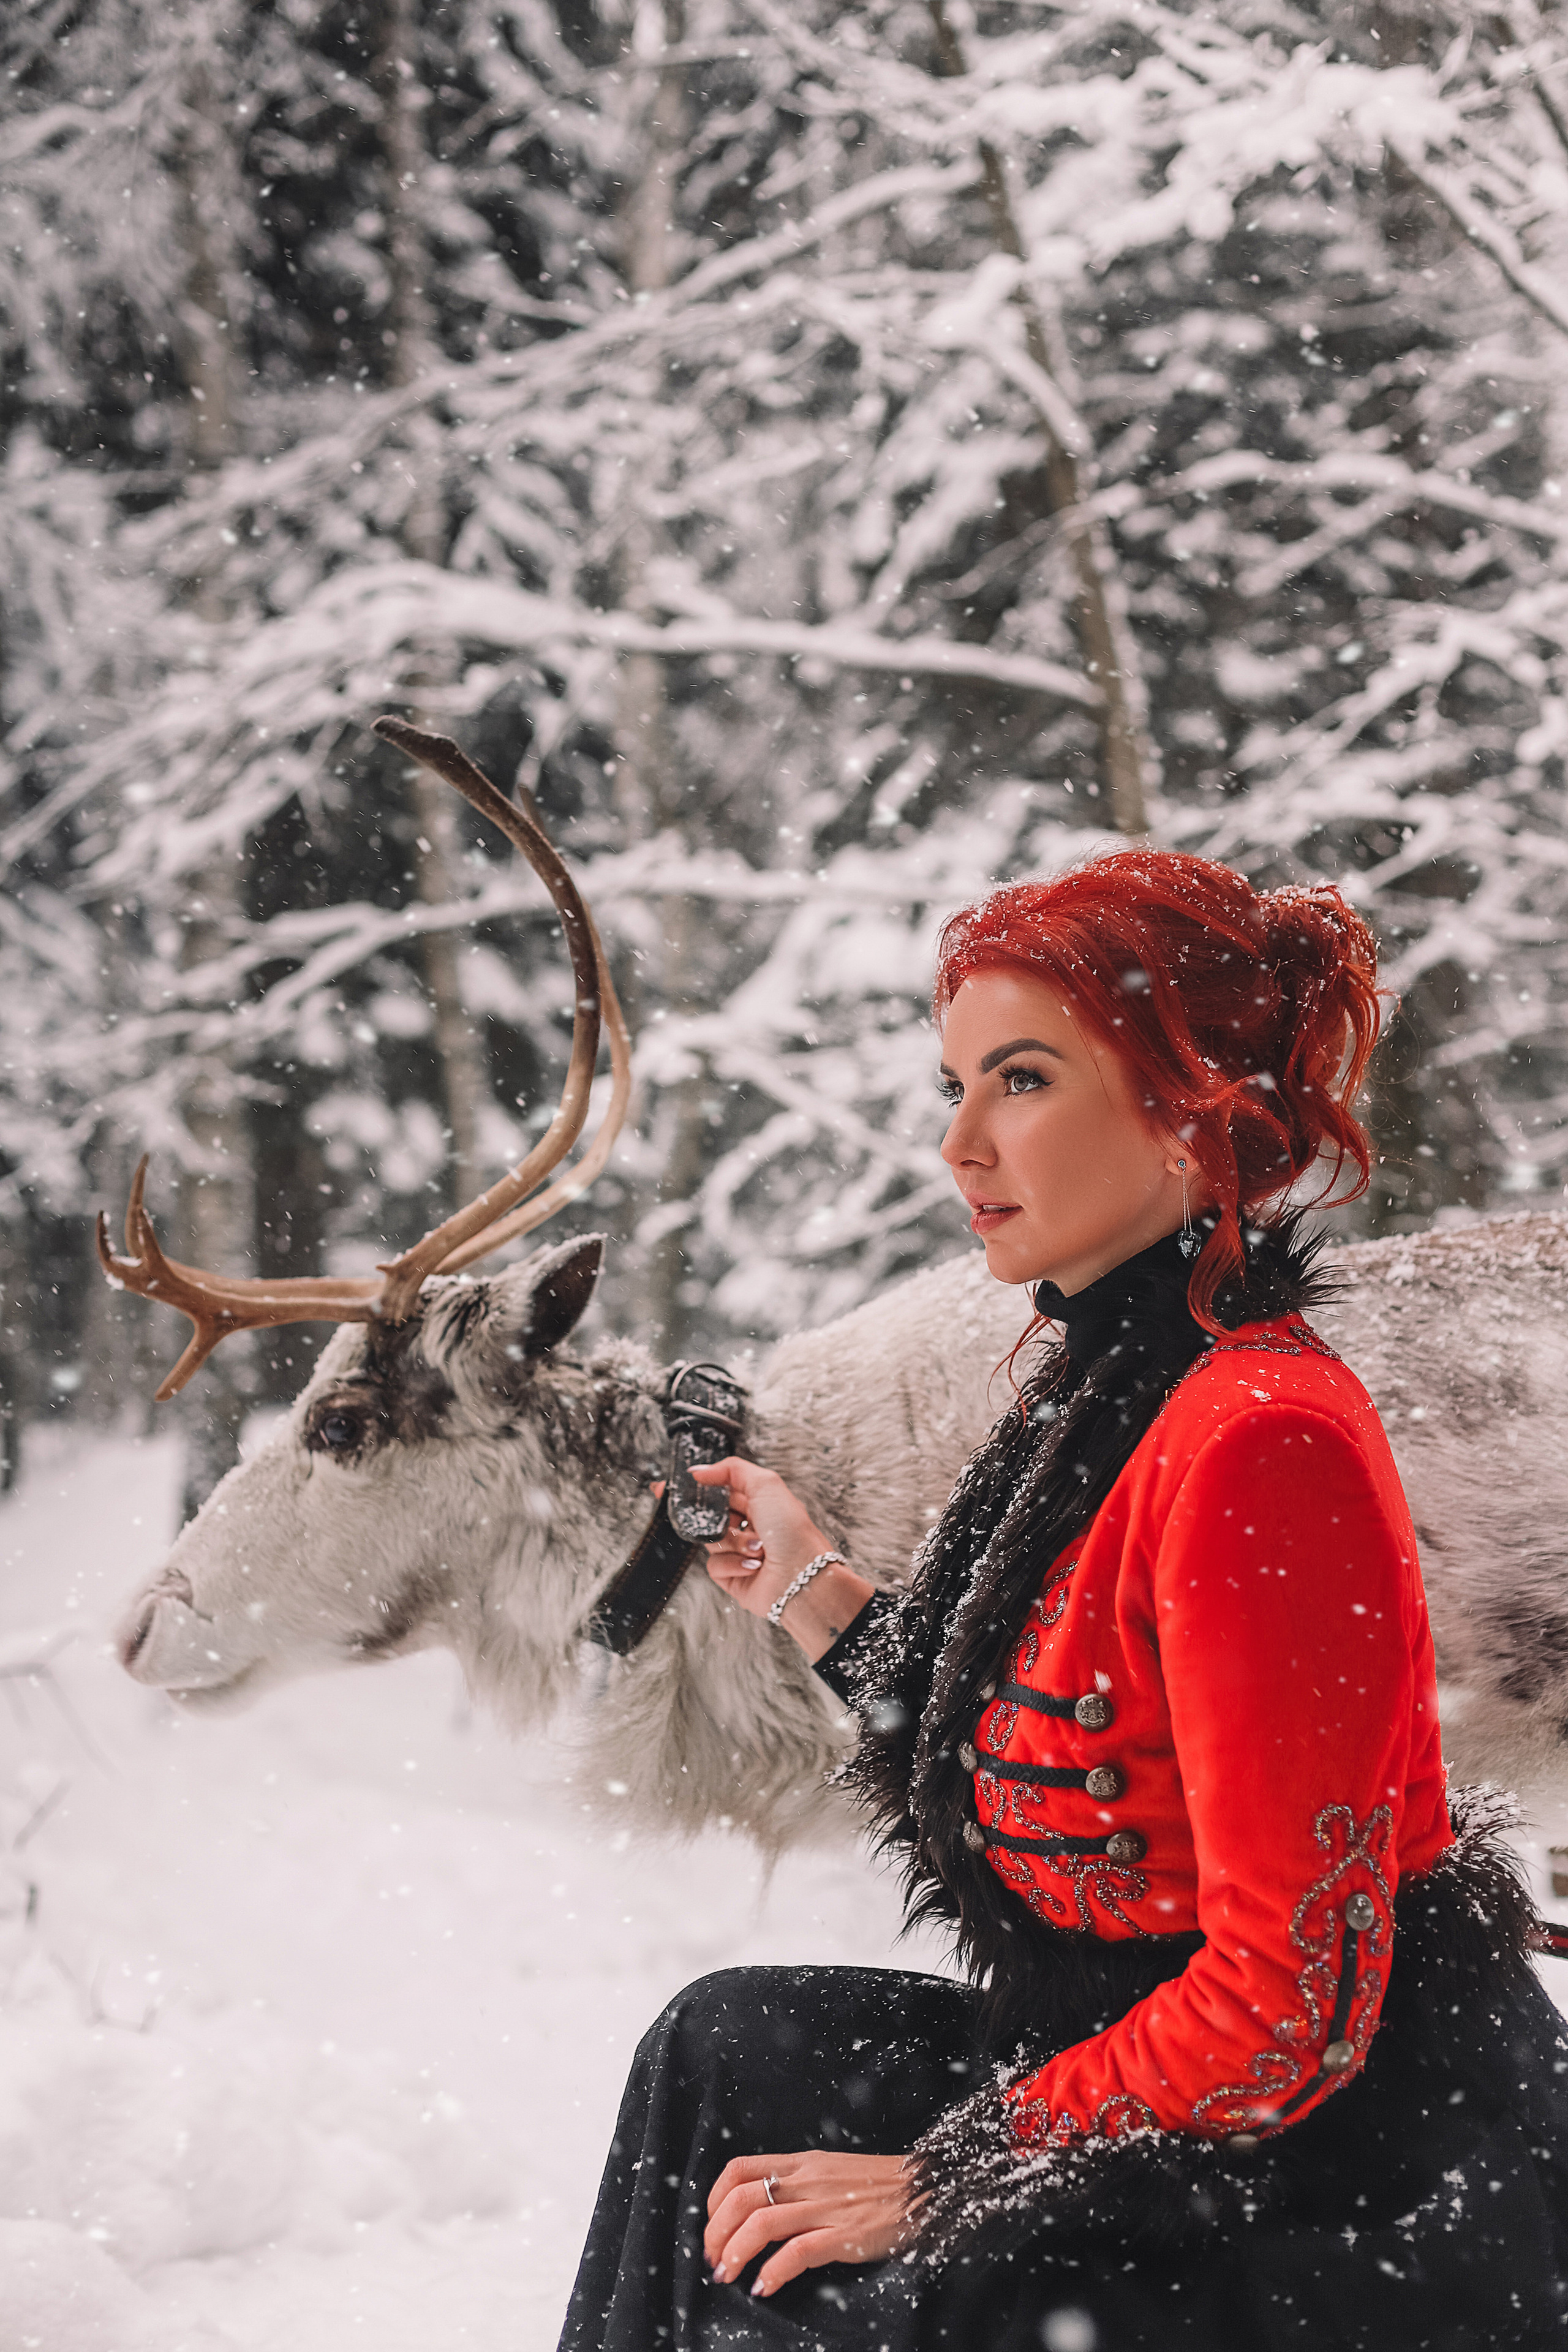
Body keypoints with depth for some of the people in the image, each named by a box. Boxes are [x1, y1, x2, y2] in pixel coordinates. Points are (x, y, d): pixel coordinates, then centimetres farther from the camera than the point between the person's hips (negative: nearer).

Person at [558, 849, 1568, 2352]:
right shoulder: (1104, 1385, 7)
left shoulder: (1258, 1442, -23)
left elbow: (1288, 2001, -23)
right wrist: (812, 1595, 14)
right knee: (735, 2046, 8)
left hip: (1365, 2220, -9)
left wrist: (942, 2180, -17)